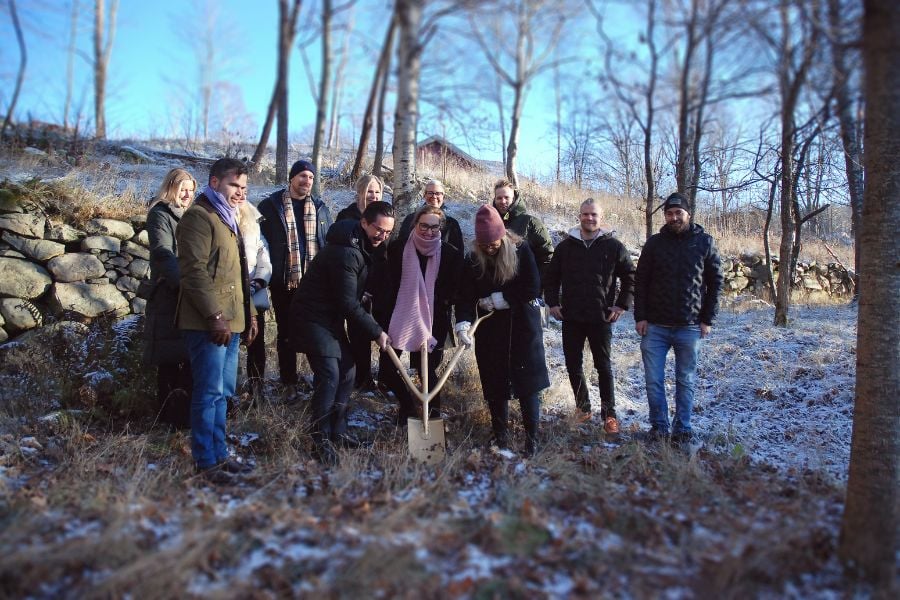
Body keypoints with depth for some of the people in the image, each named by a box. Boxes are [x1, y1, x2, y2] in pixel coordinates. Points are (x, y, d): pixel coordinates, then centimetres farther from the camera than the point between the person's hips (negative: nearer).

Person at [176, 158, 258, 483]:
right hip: (209, 322, -9)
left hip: (231, 321, 9)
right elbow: (194, 271, -17)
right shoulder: (198, 216, -8)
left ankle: (219, 453, 22)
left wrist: (249, 313, 19)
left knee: (223, 392, 13)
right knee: (210, 392, -5)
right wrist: (215, 317, -20)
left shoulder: (228, 218, 22)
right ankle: (206, 462, 4)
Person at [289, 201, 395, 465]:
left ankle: (337, 433, 19)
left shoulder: (362, 247, 7)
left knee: (346, 372, 9)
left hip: (332, 318, 10)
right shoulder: (345, 252, -25)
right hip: (313, 318, -10)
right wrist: (376, 332, -15)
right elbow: (348, 303, -23)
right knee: (329, 375, -15)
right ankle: (322, 440, -3)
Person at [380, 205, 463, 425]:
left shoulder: (451, 254, -6)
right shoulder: (398, 250, -5)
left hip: (434, 323, -2)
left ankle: (434, 413, 27)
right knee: (387, 370, 4)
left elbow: (455, 293, -2)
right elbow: (389, 286, 0)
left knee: (427, 370, 2)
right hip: (400, 318, 2)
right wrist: (384, 321, -2)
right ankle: (407, 404, 31)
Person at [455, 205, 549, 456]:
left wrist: (499, 299, -12)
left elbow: (532, 288, -12)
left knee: (528, 383, -1)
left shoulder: (521, 251, -7)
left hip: (523, 326, -2)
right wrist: (463, 322, -27)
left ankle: (532, 440, 8)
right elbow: (466, 296, -10)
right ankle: (500, 438, 23)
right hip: (490, 331, 2)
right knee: (495, 387, 8)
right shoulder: (473, 260, -2)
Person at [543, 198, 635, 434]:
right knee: (573, 365, 9)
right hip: (571, 318, 3)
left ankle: (609, 414, 12)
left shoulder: (613, 246, 0)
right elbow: (550, 277, 13)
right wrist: (553, 303, 4)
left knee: (604, 366, 2)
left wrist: (622, 306, -1)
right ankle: (583, 407, 25)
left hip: (601, 318, -3)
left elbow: (630, 277, 5)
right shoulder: (566, 246, 6)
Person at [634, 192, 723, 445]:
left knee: (686, 381, 8)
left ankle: (682, 429, 19)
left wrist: (708, 319, -1)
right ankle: (659, 426, 15)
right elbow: (640, 281, 6)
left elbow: (715, 281, 6)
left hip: (690, 327, 0)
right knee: (654, 380, 1)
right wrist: (640, 316, -3)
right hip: (655, 326, 1)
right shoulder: (654, 243, 5)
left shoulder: (704, 242, 4)